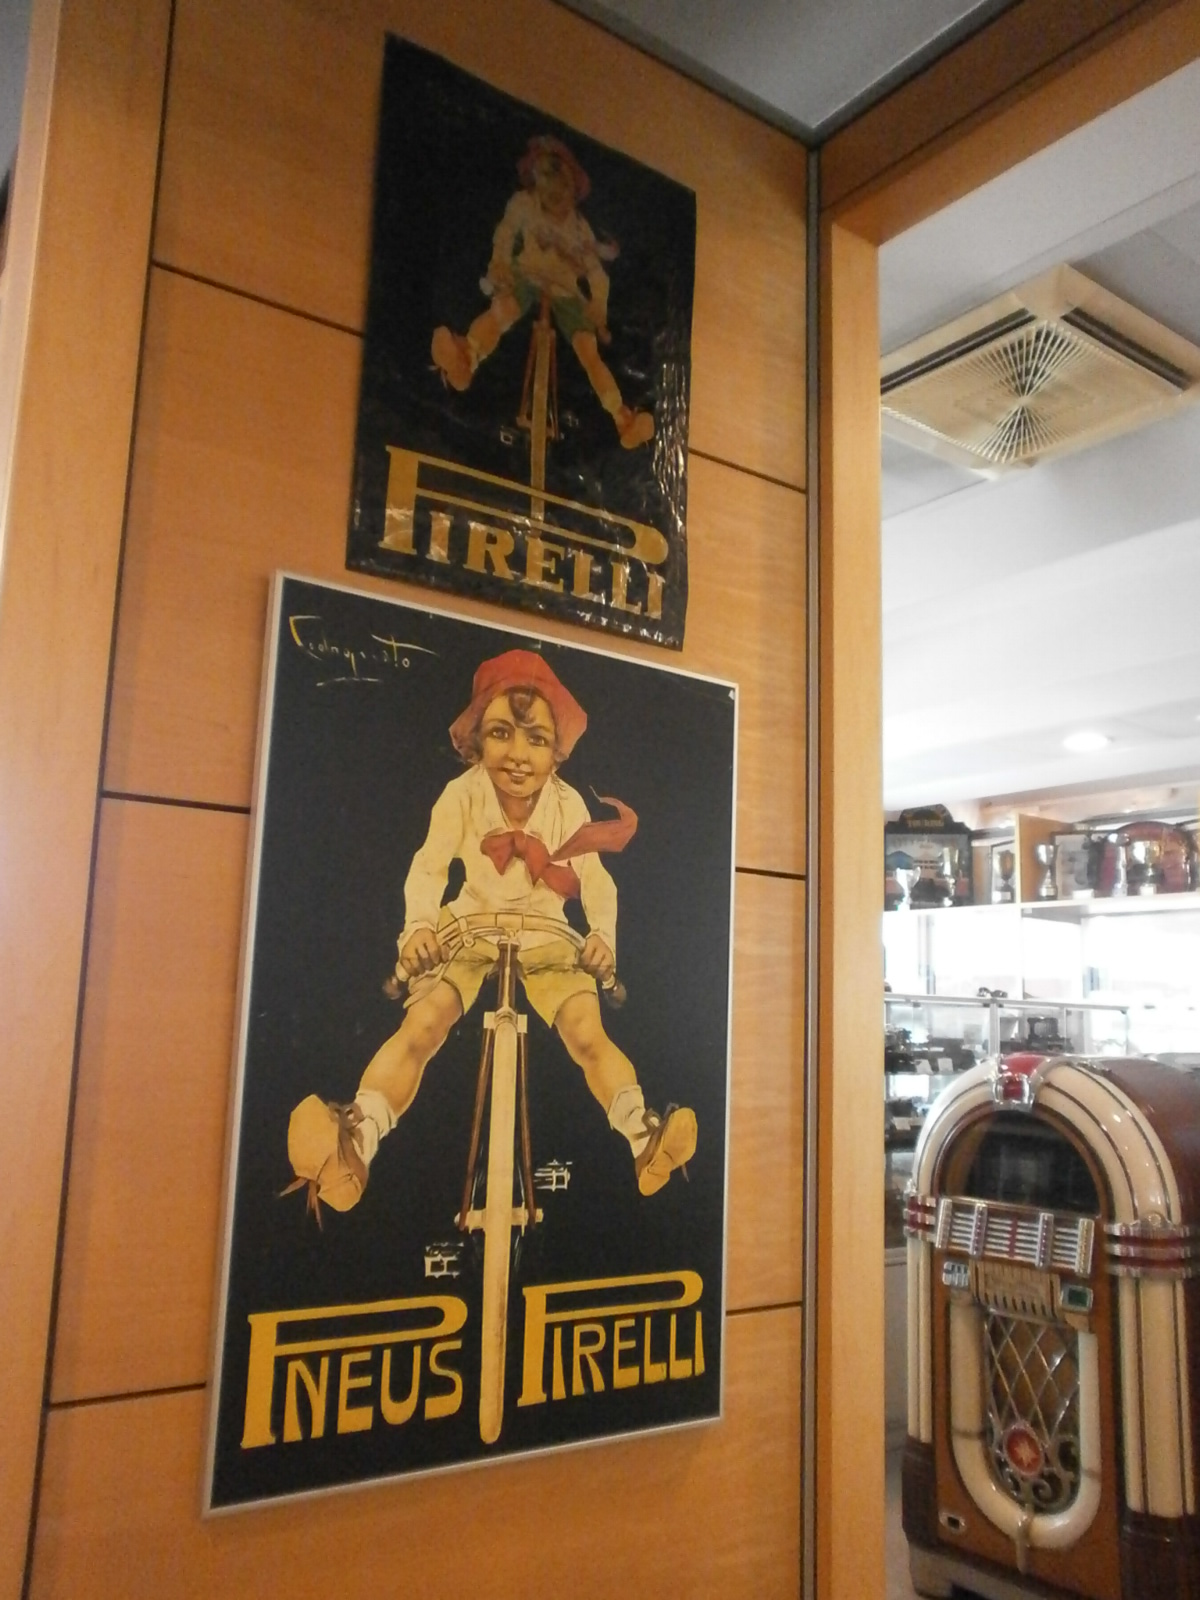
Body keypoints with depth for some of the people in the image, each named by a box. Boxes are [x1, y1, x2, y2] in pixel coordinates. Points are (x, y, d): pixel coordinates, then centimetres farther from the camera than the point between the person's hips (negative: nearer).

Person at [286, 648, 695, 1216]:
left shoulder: (568, 804, -15)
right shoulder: (462, 794, -18)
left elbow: (595, 880, -10)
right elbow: (429, 866, -16)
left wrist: (603, 934, -26)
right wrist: (419, 925, -33)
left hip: (546, 937, 1)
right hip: (471, 930, -1)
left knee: (589, 1034, -23)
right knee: (420, 1026, -25)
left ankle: (642, 1137, -22)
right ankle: (356, 1144, -34)